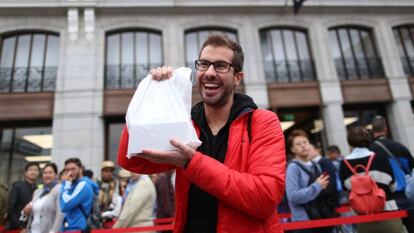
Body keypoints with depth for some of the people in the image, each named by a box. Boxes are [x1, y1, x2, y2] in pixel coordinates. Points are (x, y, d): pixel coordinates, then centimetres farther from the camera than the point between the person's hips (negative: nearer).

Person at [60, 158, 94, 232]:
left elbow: (65, 206, -19)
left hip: (78, 228, -9)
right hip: (67, 228, 9)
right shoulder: (70, 184, 14)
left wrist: (67, 184, -12)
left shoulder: (83, 185, -14)